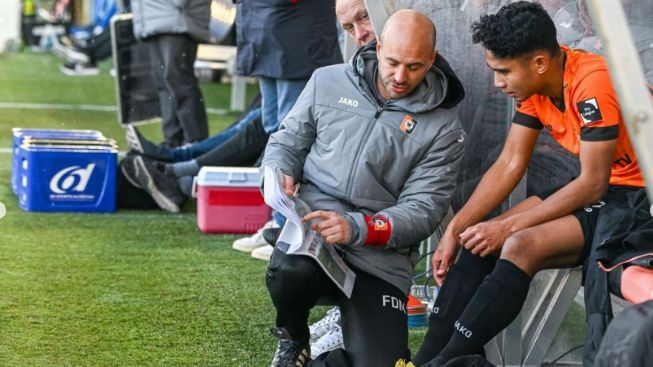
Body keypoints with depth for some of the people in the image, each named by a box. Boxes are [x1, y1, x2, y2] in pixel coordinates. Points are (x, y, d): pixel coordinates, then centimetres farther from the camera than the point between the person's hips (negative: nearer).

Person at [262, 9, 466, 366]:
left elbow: (422, 210, -6)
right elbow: (287, 140, 17)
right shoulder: (328, 82, 7)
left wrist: (355, 227, -22)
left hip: (380, 257, 0)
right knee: (293, 271, -36)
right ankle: (292, 338, 1)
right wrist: (281, 175, -8)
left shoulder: (443, 127, -1)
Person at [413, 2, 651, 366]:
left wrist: (507, 227, -20)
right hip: (602, 190, 8)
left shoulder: (592, 83, -25)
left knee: (521, 247, -25)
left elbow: (592, 185, -23)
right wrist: (455, 230, -7)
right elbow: (509, 165, 1)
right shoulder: (535, 84, -1)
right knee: (483, 242, -5)